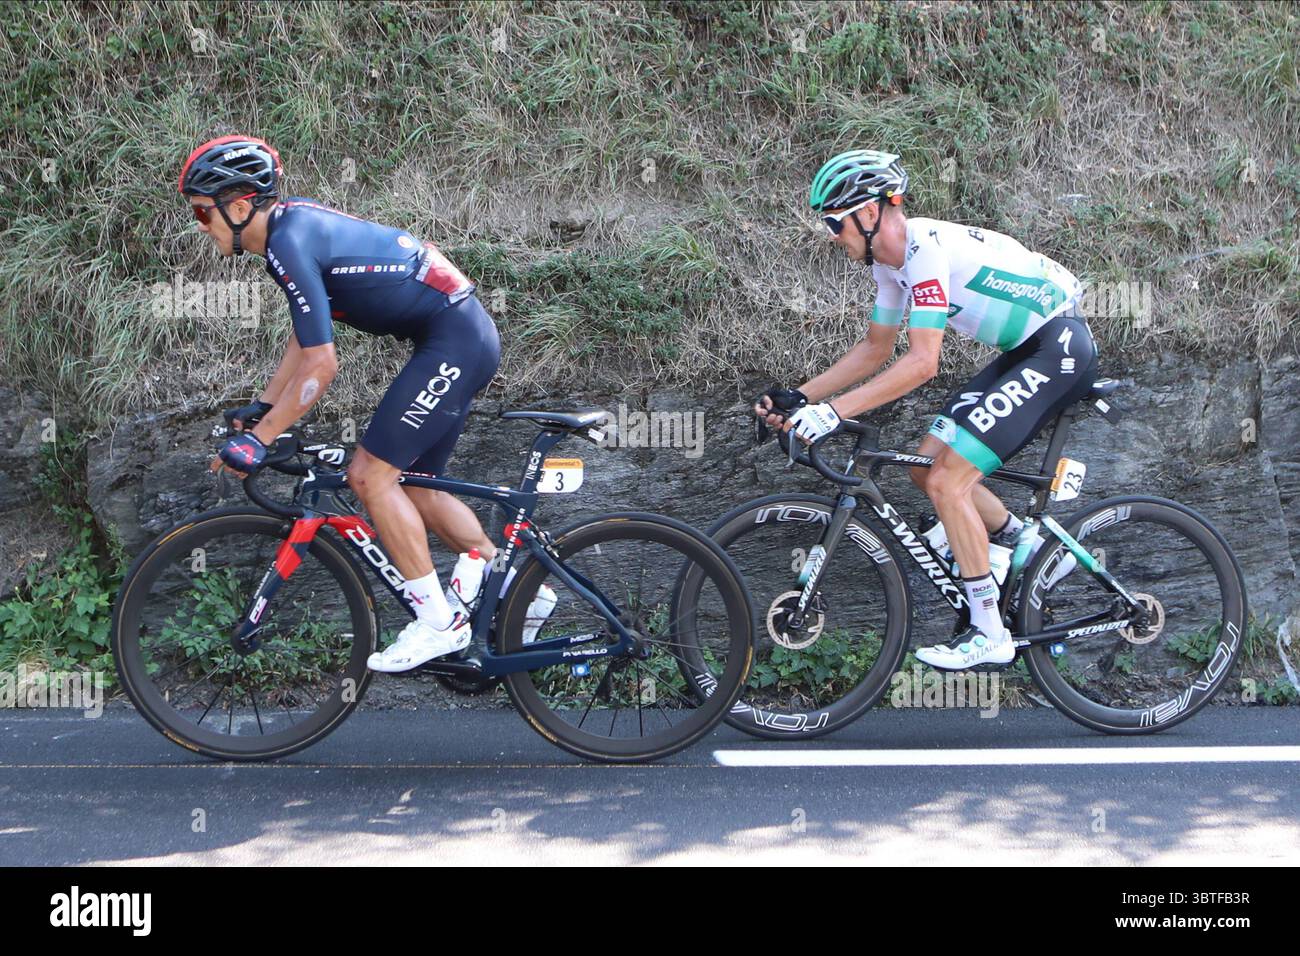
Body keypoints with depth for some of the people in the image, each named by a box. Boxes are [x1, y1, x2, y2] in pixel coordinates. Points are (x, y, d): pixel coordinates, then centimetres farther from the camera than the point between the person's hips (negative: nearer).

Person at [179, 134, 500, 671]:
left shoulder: (289, 242, -18)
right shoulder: (294, 220, 12)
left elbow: (321, 365, -20)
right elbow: (305, 335, 22)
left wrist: (258, 440, -14)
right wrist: (262, 407, 23)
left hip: (453, 341, -10)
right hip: (469, 337, 10)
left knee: (371, 475, -9)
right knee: (412, 486, 14)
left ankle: (438, 622, -3)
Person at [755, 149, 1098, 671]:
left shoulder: (926, 249, -23)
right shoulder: (891, 261, 7)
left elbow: (922, 362, -30)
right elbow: (875, 349, 17)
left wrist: (832, 411, -32)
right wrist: (798, 398, 7)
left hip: (1060, 348, -10)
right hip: (1025, 351, 10)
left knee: (946, 483, -15)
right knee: (927, 465, 7)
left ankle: (989, 634, -6)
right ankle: (1031, 550, 23)